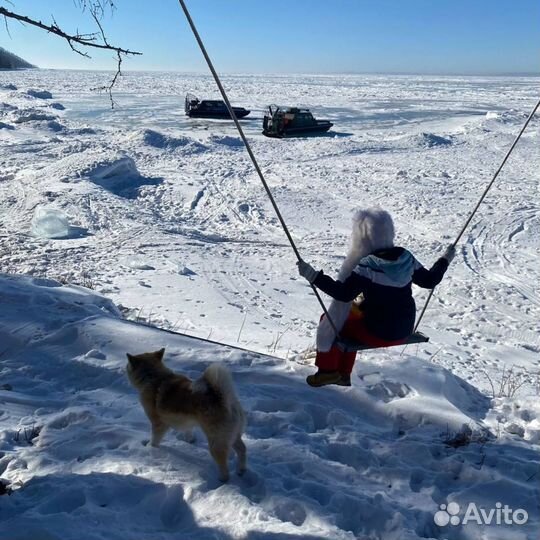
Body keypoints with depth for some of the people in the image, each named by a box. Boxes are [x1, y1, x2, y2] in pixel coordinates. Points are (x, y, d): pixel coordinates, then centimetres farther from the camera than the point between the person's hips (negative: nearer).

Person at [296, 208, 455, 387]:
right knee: (350, 314, 28)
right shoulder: (406, 258, -4)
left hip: (377, 334, -7)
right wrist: (445, 260, 23)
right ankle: (342, 374, 35)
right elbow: (429, 280, 8)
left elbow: (344, 294, -28)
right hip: (404, 331, 7)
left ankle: (328, 370, 26)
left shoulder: (368, 265, -23)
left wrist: (313, 276, -26)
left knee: (330, 322, 11)